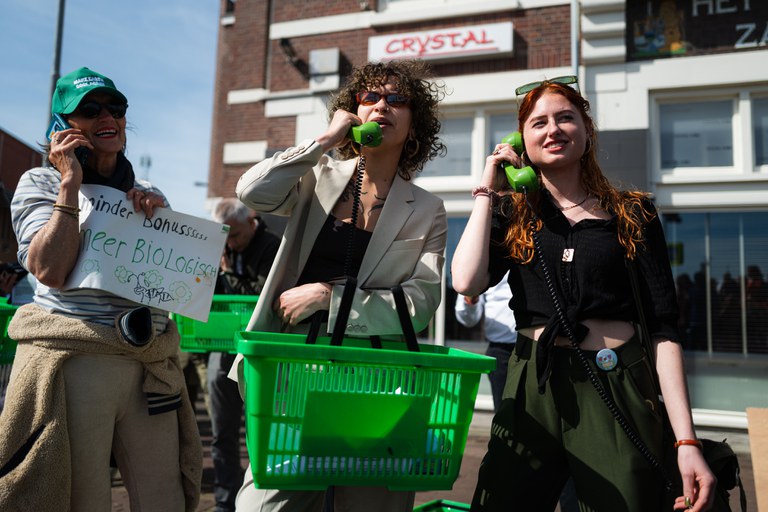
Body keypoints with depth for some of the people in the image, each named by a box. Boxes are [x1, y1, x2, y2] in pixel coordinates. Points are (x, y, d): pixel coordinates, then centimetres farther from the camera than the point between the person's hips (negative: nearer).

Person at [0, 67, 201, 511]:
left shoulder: (150, 196, 17)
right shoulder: (42, 183, 5)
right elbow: (51, 271, -12)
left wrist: (160, 214, -2)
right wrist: (71, 183, -8)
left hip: (150, 367, 4)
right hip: (72, 361, -3)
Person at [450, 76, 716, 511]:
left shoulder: (633, 214, 5)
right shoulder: (512, 215, 8)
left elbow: (664, 328, 1)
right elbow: (467, 282, -10)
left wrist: (687, 440, -7)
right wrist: (487, 189, 0)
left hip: (617, 391, 0)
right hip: (532, 391, 1)